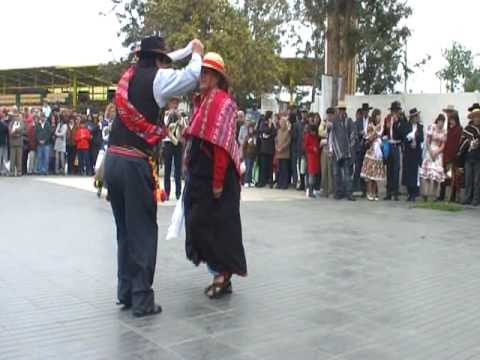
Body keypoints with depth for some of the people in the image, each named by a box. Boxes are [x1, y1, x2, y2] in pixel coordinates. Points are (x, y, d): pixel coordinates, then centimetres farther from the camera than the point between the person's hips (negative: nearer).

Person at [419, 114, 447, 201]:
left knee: (437, 173, 0)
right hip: (430, 151, -3)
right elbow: (427, 142, -4)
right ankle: (425, 194, -10)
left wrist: (436, 152, -9)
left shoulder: (444, 131, 7)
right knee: (427, 172, -9)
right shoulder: (431, 127, -3)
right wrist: (431, 152, -11)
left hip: (439, 153, 4)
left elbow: (443, 145, 6)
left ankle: (435, 195, 3)